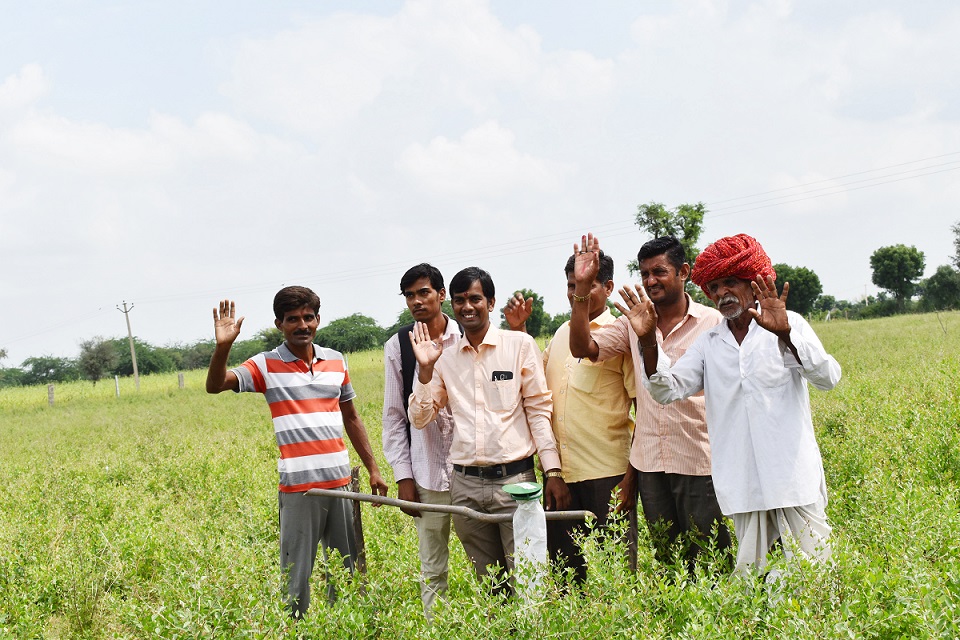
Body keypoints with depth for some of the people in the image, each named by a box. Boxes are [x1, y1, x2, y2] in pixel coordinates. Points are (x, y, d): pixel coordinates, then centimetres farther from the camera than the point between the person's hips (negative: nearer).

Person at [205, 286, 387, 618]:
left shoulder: (336, 361, 10)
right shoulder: (267, 365, -2)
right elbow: (215, 386, -14)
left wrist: (372, 468, 16)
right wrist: (223, 346, -31)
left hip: (341, 482, 4)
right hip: (298, 486, -4)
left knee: (348, 571, 12)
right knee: (297, 575, 0)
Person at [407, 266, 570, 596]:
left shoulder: (520, 344, 1)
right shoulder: (444, 357, 10)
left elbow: (539, 411, 0)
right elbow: (420, 419, 10)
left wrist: (553, 472, -6)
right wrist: (425, 369, -4)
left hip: (514, 479, -3)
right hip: (465, 485, 3)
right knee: (490, 584, 11)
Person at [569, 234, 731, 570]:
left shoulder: (713, 322, -3)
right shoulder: (633, 323, 8)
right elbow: (582, 347, 0)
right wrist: (581, 288, -8)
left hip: (699, 463, -4)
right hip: (649, 464, 4)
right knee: (667, 563, 13)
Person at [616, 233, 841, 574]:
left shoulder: (790, 325, 2)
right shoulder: (709, 344, 12)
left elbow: (828, 378, -13)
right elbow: (667, 389, 1)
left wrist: (784, 335, -30)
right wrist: (648, 342, -16)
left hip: (793, 478, -3)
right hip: (742, 483, 3)